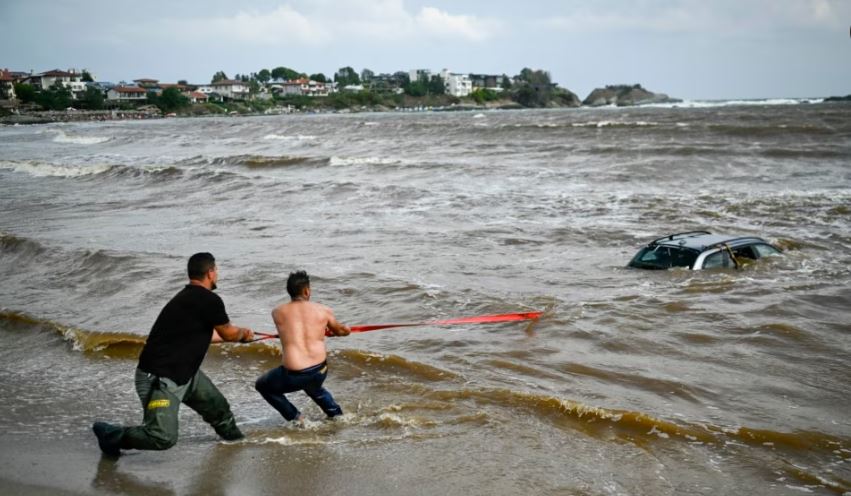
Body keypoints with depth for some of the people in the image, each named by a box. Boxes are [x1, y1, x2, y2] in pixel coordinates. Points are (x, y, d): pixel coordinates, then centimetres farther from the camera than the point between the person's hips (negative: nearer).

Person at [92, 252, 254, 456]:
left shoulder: (187, 297, 10)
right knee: (163, 437, -19)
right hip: (158, 378, -11)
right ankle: (111, 435, 2)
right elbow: (228, 333, -2)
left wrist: (238, 334, 41)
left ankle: (235, 439, 47)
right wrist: (244, 333, 21)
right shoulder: (209, 300, -19)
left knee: (217, 407, 22)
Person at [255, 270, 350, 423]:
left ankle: (295, 418, 18)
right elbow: (339, 331, 24)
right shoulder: (324, 310, 5)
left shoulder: (277, 312, 5)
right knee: (314, 389, 40)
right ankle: (337, 415, 30)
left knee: (262, 386, 26)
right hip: (320, 371, 3)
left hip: (294, 375, -3)